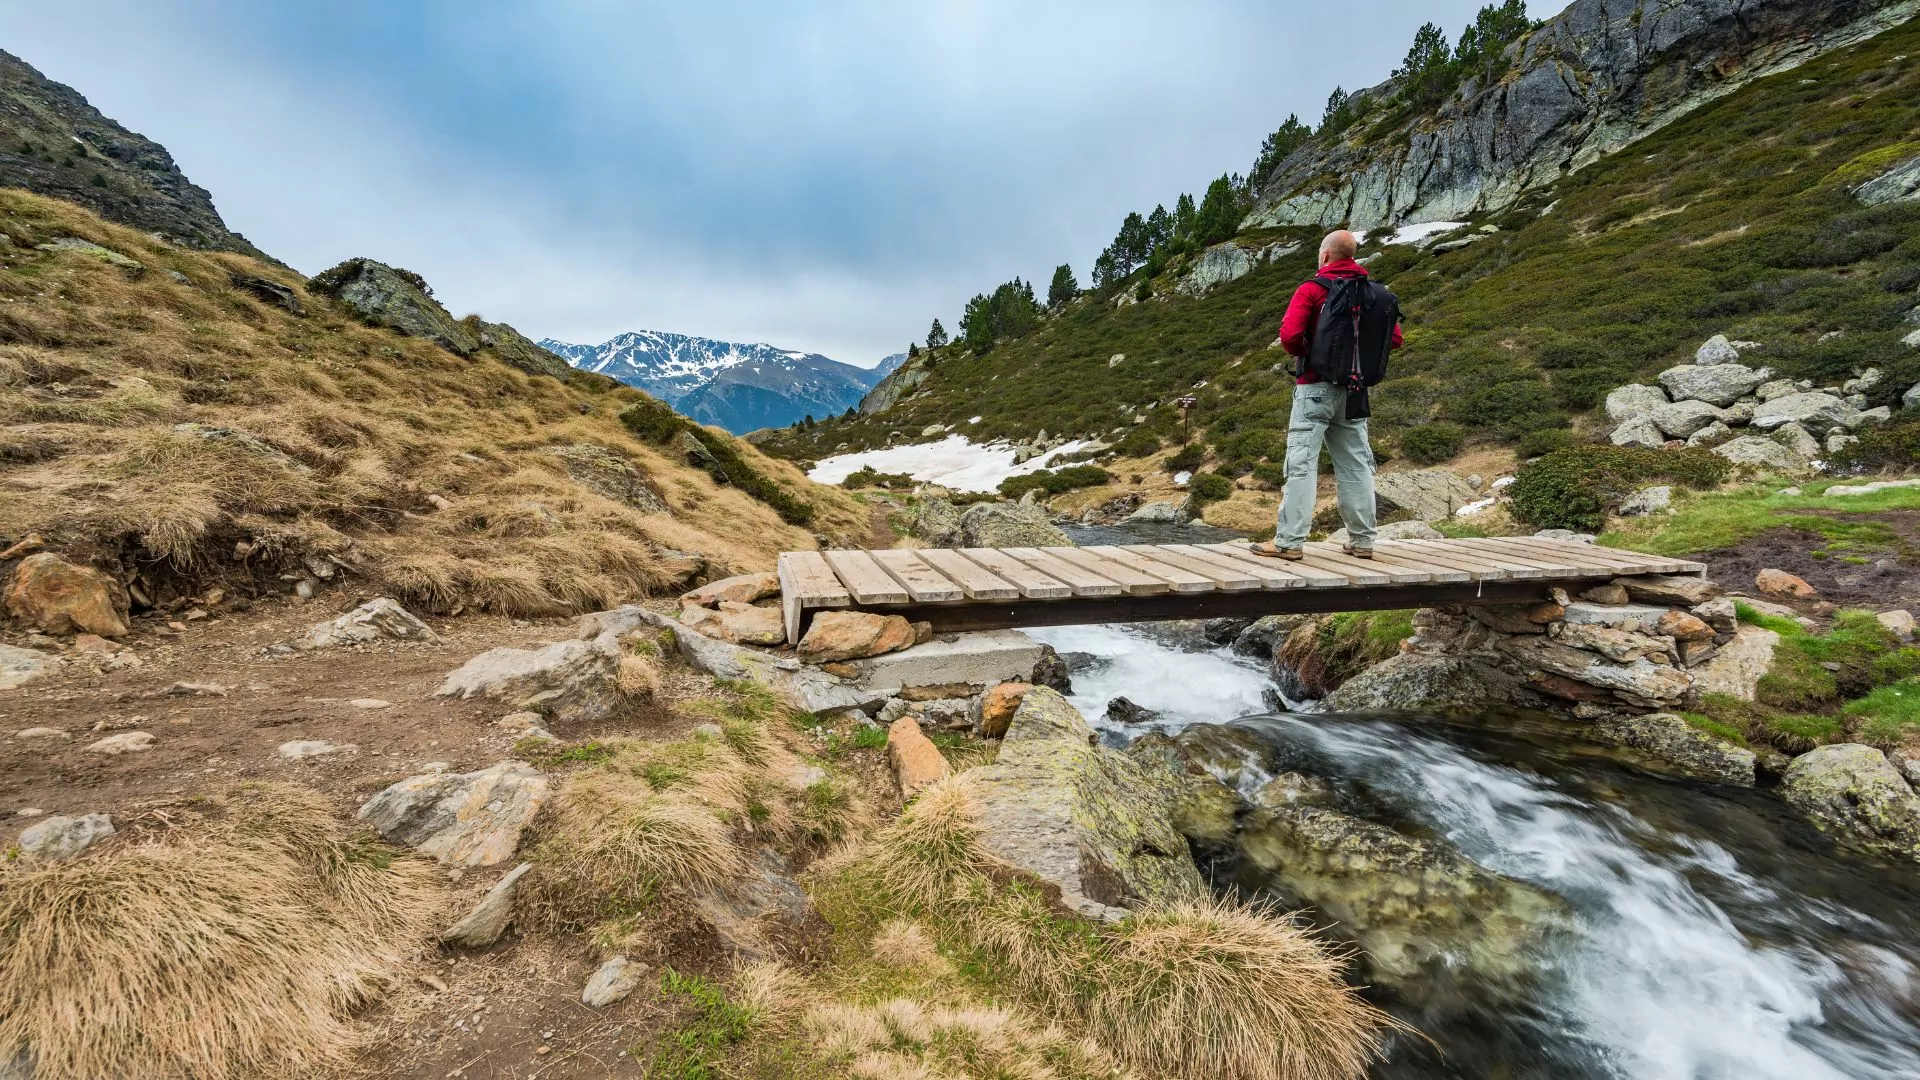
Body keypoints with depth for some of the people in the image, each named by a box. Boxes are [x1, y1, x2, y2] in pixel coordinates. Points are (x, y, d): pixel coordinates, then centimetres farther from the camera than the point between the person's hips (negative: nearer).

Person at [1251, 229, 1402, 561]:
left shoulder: (1312, 289, -7)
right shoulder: (1375, 293, 10)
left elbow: (1289, 336, -19)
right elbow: (1394, 339, 12)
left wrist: (1301, 354, 1)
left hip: (1316, 387, -5)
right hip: (1355, 392, 6)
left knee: (1301, 463, -6)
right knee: (1355, 465, 10)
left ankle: (1289, 541, -8)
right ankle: (1362, 540, 16)